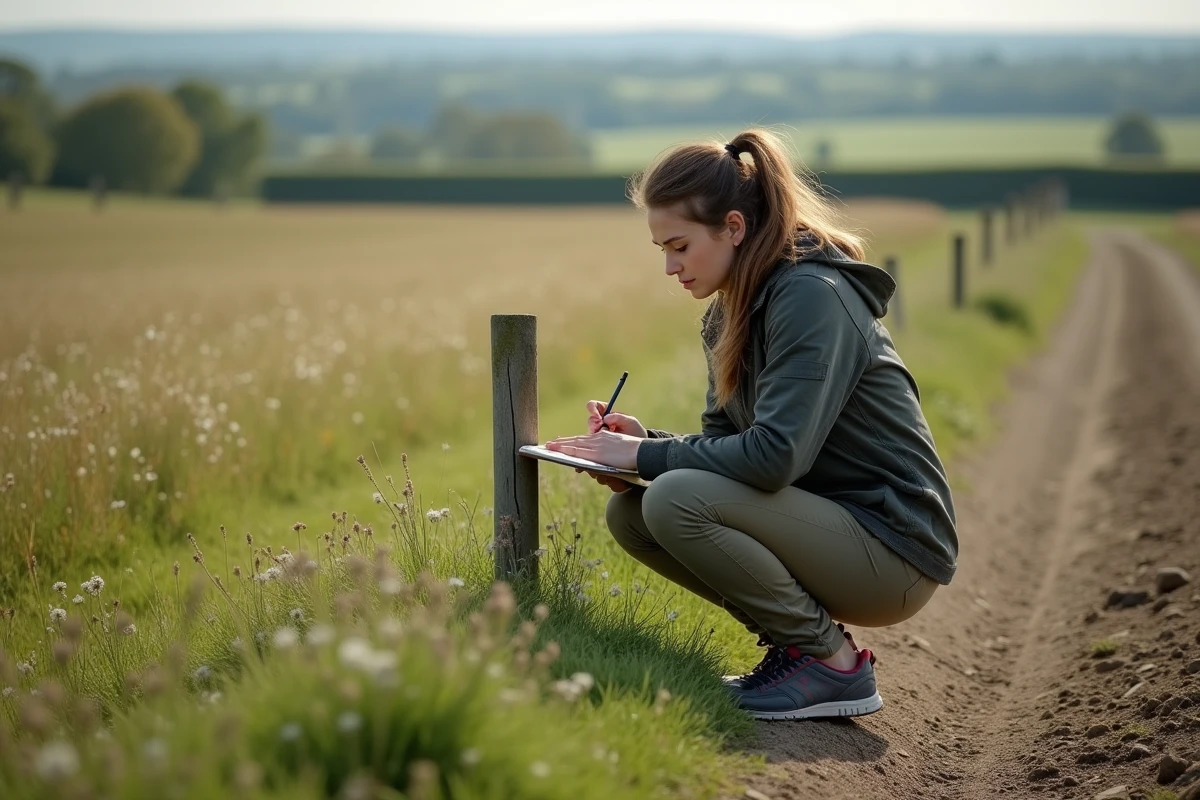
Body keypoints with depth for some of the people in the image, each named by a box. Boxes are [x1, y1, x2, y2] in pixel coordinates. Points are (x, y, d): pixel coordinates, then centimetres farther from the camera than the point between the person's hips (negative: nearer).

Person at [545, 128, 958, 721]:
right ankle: (794, 642, 6)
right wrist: (642, 440, -6)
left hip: (892, 547, -9)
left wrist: (647, 456, -19)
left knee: (676, 500, -25)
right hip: (827, 527, 9)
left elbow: (775, 455, -29)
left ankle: (833, 662, -9)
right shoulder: (728, 314, 8)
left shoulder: (811, 296, -19)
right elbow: (723, 440, 13)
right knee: (628, 512, -1)